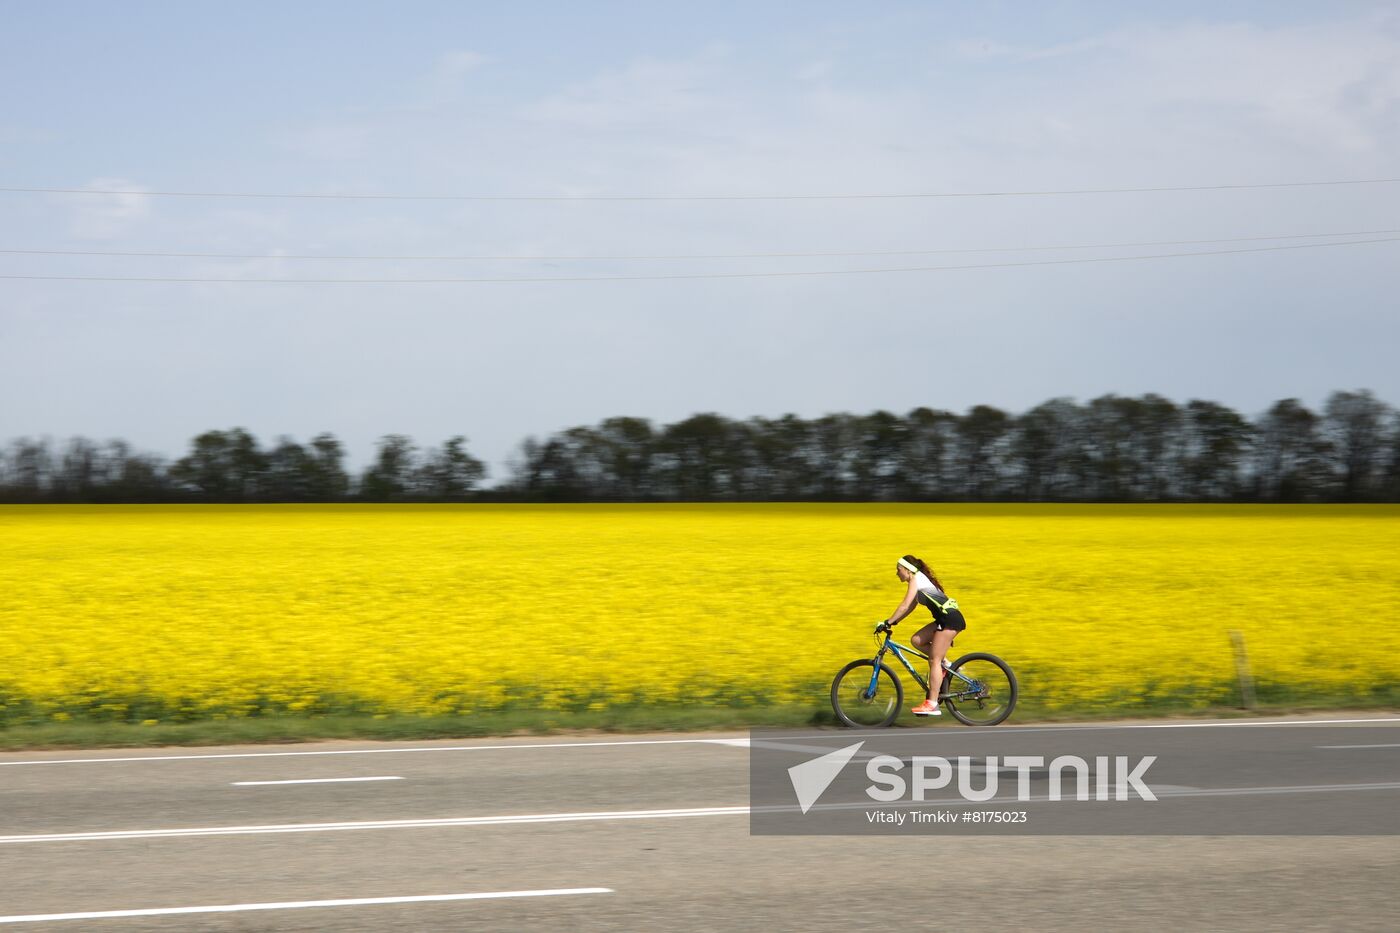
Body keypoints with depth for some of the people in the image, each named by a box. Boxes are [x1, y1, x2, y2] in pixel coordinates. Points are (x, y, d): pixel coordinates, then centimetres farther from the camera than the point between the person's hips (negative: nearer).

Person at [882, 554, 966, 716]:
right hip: (945, 618, 10)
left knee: (934, 660, -11)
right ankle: (943, 664, 12)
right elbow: (910, 607, 22)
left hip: (950, 619, -10)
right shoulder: (920, 579, 21)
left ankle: (932, 704, -14)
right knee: (916, 640, 8)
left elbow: (905, 606, -14)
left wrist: (889, 622, -11)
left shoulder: (916, 579, -7)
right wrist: (893, 621, 16)